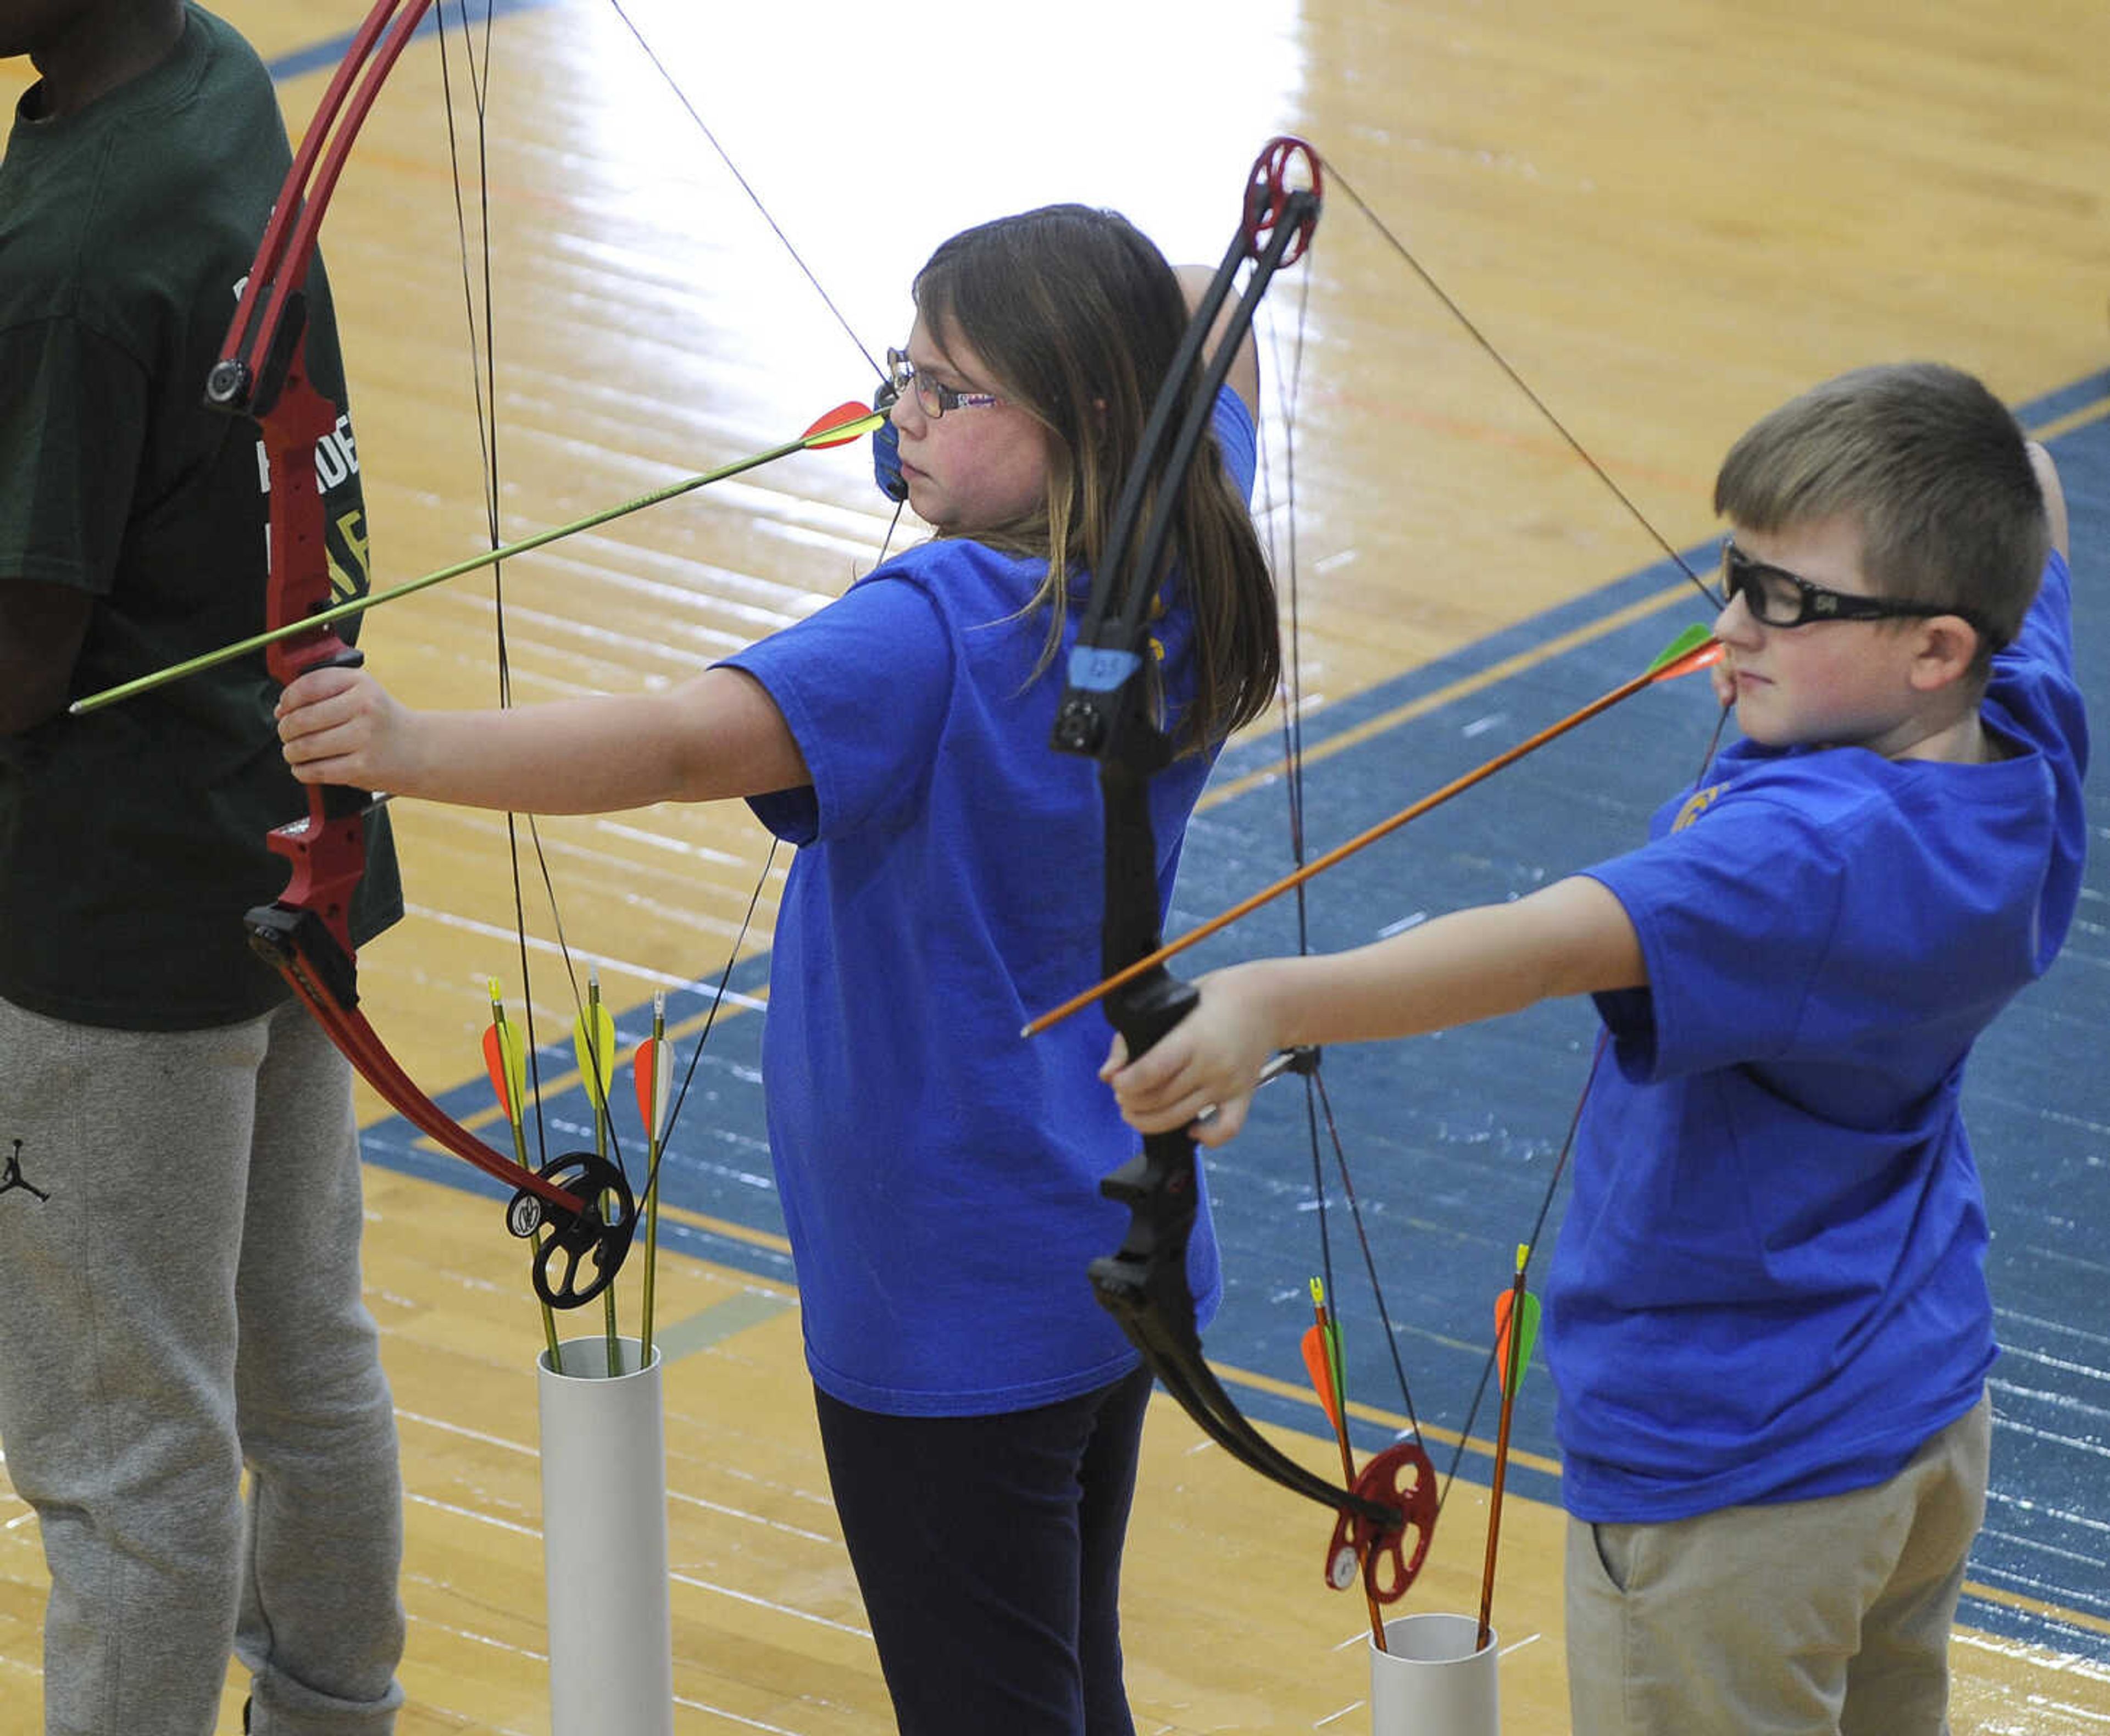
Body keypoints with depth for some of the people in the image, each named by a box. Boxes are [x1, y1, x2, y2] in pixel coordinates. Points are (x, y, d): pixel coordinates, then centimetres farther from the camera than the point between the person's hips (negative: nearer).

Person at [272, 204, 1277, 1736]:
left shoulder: (942, 632, -26)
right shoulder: (1174, 572, -1)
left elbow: (683, 744, -43)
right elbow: (1221, 353, 22)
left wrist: (407, 748, -51)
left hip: (951, 1309, -9)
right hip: (1112, 1253, 9)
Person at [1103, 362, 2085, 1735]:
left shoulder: (1816, 854, -34)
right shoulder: (2027, 737, -8)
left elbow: (1549, 944, -52)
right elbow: (2030, 501, 16)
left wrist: (1273, 1002, -63)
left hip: (1738, 1485, -9)